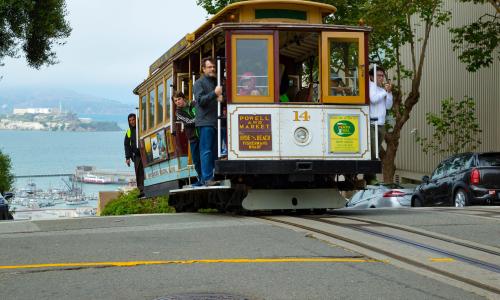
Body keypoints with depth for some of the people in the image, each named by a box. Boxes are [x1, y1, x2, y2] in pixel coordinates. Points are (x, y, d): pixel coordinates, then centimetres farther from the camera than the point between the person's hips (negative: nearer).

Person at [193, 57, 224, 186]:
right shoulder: (199, 83, -1)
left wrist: (221, 98, 3)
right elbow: (200, 100, -13)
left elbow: (220, 98, 28)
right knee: (206, 151, -10)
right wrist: (214, 94, -25)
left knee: (214, 150, 7)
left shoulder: (216, 82, 20)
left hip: (215, 121, 8)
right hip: (205, 122, -8)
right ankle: (207, 178, -12)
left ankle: (207, 177, 11)